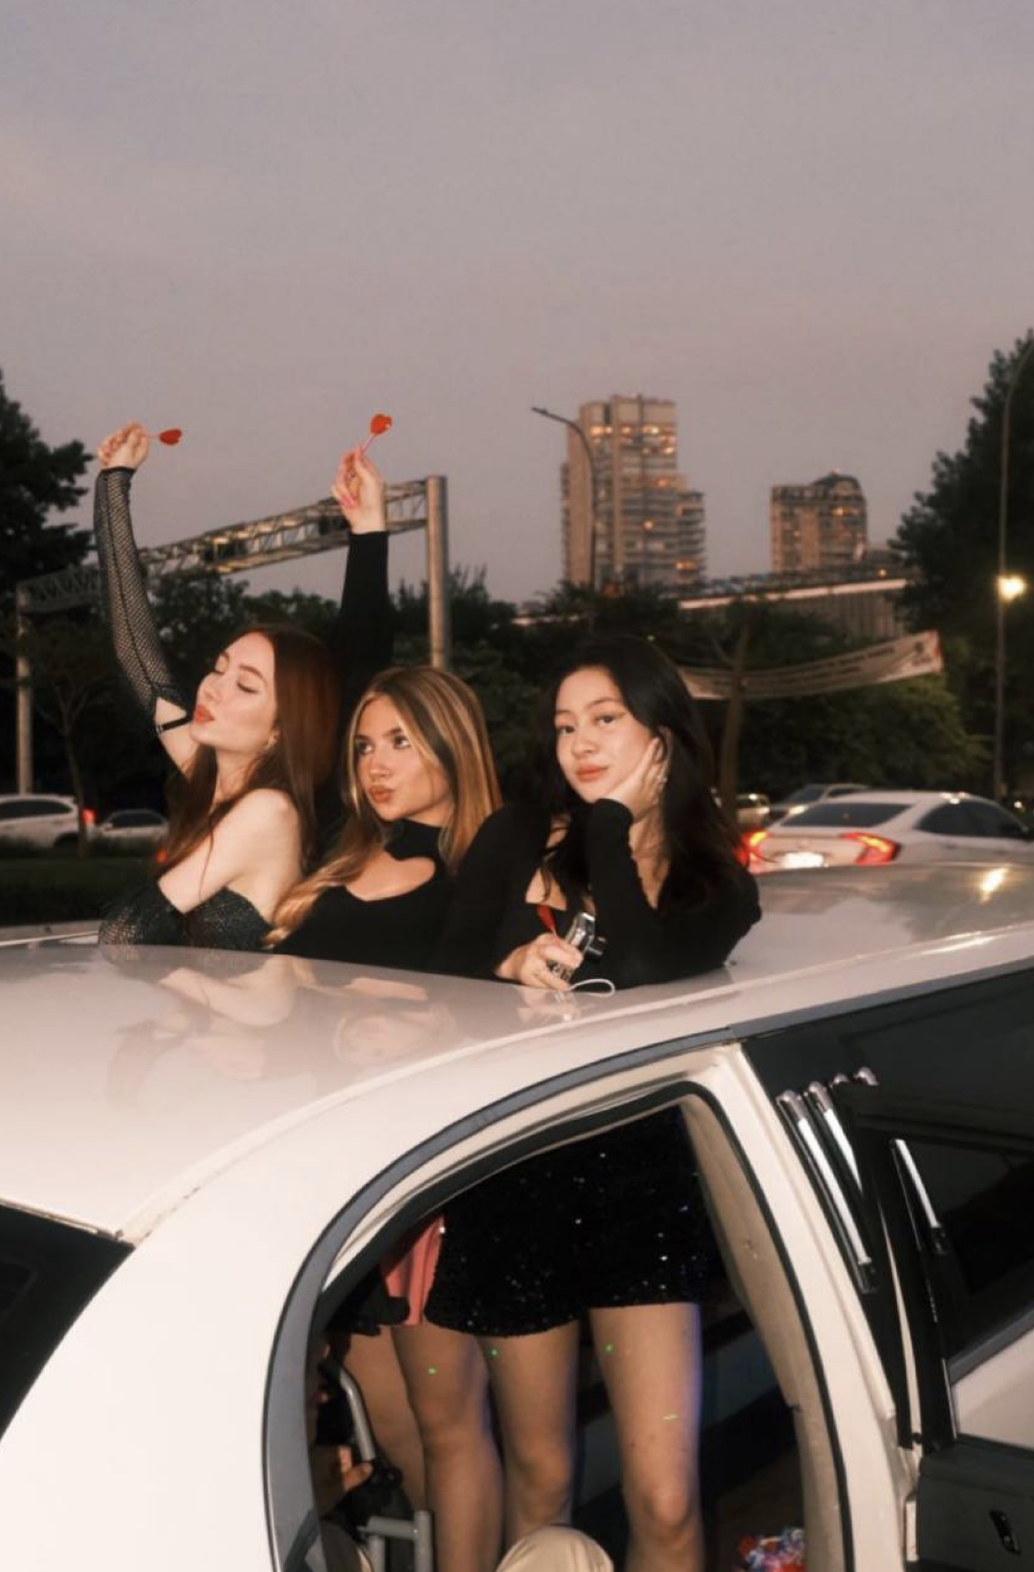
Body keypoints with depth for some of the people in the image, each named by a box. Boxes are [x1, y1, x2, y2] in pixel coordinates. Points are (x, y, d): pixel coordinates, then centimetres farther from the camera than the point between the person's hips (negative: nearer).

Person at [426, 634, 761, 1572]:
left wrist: (612, 819, -12)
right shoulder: (516, 841, 3)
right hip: (514, 1181, 1)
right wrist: (510, 964, -19)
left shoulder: (714, 881, 0)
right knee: (539, 1478, 16)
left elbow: (645, 973, -20)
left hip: (641, 1185, -1)